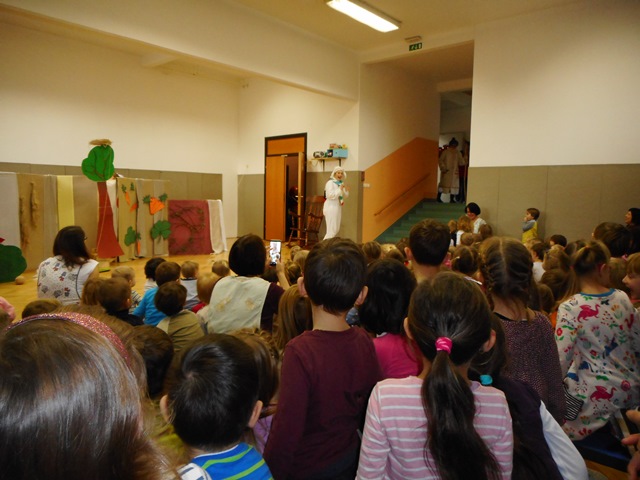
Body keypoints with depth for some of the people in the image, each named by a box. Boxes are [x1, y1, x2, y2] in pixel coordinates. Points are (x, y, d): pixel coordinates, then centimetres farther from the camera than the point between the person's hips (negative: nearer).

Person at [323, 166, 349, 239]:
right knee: (332, 230, -12)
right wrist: (340, 189, -21)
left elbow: (345, 196, 16)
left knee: (336, 229, 13)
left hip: (338, 207, 8)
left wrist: (346, 190, -3)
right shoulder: (330, 183, -11)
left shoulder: (341, 183, 11)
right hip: (331, 207, -8)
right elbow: (330, 195, -23)